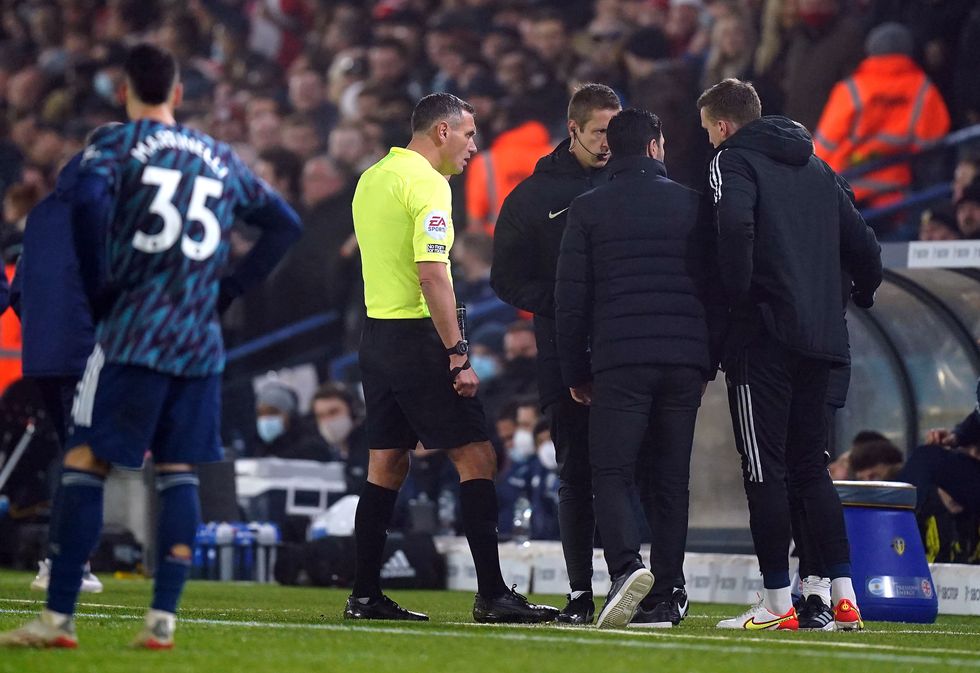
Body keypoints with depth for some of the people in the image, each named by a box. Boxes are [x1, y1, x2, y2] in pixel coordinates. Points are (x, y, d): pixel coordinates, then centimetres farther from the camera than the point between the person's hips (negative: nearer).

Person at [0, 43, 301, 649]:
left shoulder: (118, 145, -1)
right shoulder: (221, 159, 15)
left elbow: (88, 201, -20)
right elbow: (285, 224, 20)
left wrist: (100, 289, -10)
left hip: (133, 333, -5)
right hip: (202, 340, 5)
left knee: (86, 463, -2)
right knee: (179, 473, 8)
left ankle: (59, 617, -4)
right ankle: (163, 619, 2)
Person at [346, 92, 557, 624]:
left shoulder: (372, 178, 14)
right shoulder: (427, 184, -13)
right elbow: (432, 274, -21)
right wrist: (458, 356, -21)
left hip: (377, 334, 9)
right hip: (418, 336, -9)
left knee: (387, 465, 11)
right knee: (475, 459, -6)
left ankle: (365, 596, 10)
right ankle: (492, 595, -9)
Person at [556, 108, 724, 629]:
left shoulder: (588, 209, 5)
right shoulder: (691, 205, 9)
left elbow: (570, 296, 4)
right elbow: (716, 287, 9)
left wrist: (576, 371, 11)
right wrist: (709, 363, 15)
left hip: (620, 361, -2)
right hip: (686, 360, 2)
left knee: (610, 472, -1)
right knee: (671, 479, 7)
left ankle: (626, 565, -26)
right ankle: (665, 598, 5)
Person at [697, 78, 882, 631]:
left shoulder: (734, 160, -2)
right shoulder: (817, 168, 20)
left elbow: (735, 225, -23)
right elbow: (864, 247, 16)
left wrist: (739, 296, -13)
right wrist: (857, 297, 27)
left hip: (764, 336, -7)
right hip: (823, 338, 7)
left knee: (765, 469, -3)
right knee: (811, 466, 13)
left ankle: (778, 603, -3)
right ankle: (844, 597, 6)